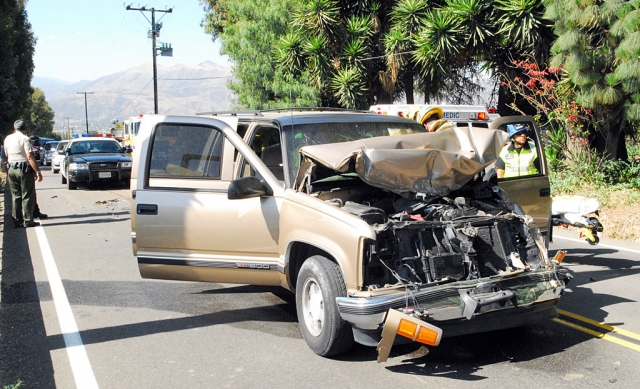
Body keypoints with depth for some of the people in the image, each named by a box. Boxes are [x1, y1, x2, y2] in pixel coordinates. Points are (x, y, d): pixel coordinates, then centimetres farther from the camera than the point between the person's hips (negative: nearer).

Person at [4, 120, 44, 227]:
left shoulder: (7, 139, 8)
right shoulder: (25, 139, -12)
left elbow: (6, 155, 18)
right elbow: (30, 157, -18)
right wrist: (37, 171, -17)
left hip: (11, 169, 6)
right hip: (24, 169, -6)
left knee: (15, 195, 12)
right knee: (27, 196, -1)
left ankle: (17, 220, 14)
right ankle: (28, 220, 0)